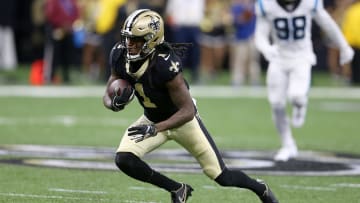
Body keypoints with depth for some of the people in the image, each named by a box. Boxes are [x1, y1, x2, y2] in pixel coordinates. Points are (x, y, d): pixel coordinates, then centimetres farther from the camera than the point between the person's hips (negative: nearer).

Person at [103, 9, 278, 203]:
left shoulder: (165, 65, -36)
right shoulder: (120, 56, -18)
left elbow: (188, 111, -32)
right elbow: (107, 96, -6)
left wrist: (155, 129, -43)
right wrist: (115, 103, -30)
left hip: (182, 119, -5)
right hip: (152, 118, 5)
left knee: (221, 176, 0)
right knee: (124, 159, -18)